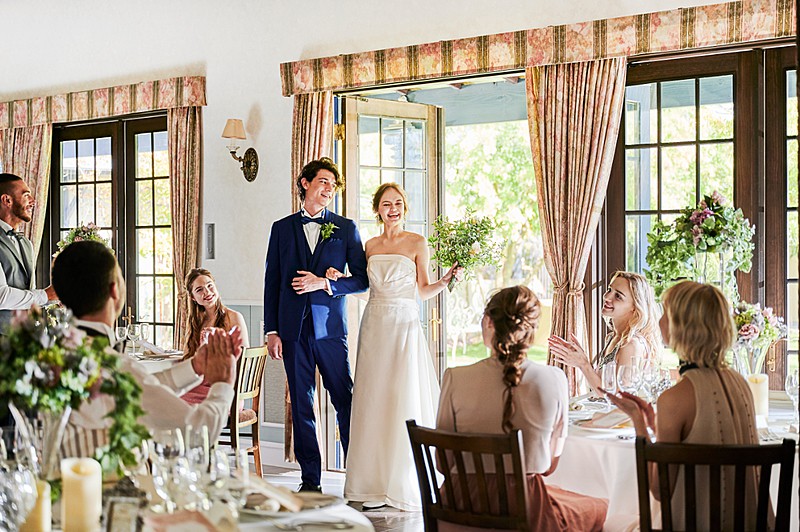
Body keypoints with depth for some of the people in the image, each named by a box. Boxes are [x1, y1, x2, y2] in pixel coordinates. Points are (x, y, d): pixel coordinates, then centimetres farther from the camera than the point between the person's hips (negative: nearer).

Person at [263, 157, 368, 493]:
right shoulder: (282, 228, 11)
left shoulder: (345, 228, 8)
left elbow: (362, 279, 4)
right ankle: (310, 479, 11)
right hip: (294, 329, 1)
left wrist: (323, 283, -10)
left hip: (331, 327, -1)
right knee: (301, 405, 4)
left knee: (346, 401, -3)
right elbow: (271, 283, 9)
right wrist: (271, 331, 2)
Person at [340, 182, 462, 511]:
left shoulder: (417, 243, 1)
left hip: (404, 325, -4)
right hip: (374, 325, 4)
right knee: (373, 402, 2)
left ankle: (406, 486, 4)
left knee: (405, 403, -4)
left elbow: (424, 291, 3)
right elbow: (366, 284, 16)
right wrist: (339, 277, 2)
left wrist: (446, 281, -14)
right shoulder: (371, 246, 12)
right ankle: (377, 484, 9)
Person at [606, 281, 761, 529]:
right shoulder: (739, 383, 2)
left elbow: (660, 489, -12)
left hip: (701, 525, -7)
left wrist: (637, 417, -5)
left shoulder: (675, 399, -20)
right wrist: (654, 420, 15)